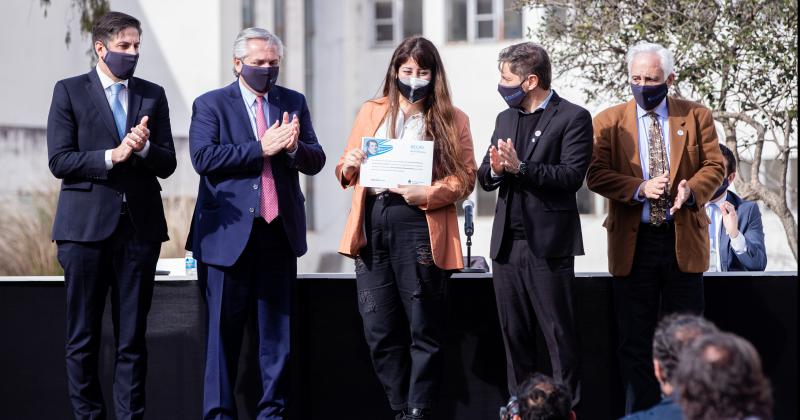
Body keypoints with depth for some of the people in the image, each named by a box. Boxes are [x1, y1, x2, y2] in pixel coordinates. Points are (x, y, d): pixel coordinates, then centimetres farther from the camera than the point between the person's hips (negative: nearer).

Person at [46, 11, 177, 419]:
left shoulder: (153, 95, 13)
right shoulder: (69, 92, 3)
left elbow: (167, 164, 9)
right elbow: (59, 161, -5)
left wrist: (144, 147, -11)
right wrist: (112, 156, -15)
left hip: (140, 227, 3)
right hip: (86, 226, -2)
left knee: (132, 337, 4)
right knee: (82, 338, 2)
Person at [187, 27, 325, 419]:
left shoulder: (294, 103, 11)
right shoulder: (211, 104, 1)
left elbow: (316, 161, 7)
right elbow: (203, 157, -14)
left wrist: (293, 148, -15)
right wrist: (261, 148, -18)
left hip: (280, 232, 4)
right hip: (230, 233, -4)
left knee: (277, 331, 7)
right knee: (224, 331, 1)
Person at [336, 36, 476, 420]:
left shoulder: (452, 120, 6)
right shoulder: (371, 112, 16)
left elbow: (464, 178, 0)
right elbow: (345, 170, 20)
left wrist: (429, 194, -16)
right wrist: (350, 165, -3)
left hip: (419, 227, -3)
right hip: (371, 226, 4)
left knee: (423, 329, -2)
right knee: (379, 330, 4)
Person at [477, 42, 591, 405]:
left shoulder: (573, 118, -5)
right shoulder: (505, 119, 17)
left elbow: (572, 175, -16)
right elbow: (484, 178, 15)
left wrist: (520, 168, -21)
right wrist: (495, 170, -8)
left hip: (548, 243, -7)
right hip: (507, 242, 7)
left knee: (559, 334, -4)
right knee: (514, 334, 10)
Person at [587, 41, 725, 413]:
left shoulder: (697, 116, 7)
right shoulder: (608, 122, 5)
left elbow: (714, 166, 1)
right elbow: (596, 174, -4)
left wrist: (691, 190, -19)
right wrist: (640, 188, -19)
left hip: (683, 240, 0)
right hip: (633, 243, 0)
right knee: (635, 339, 5)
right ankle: (640, 412, 12)